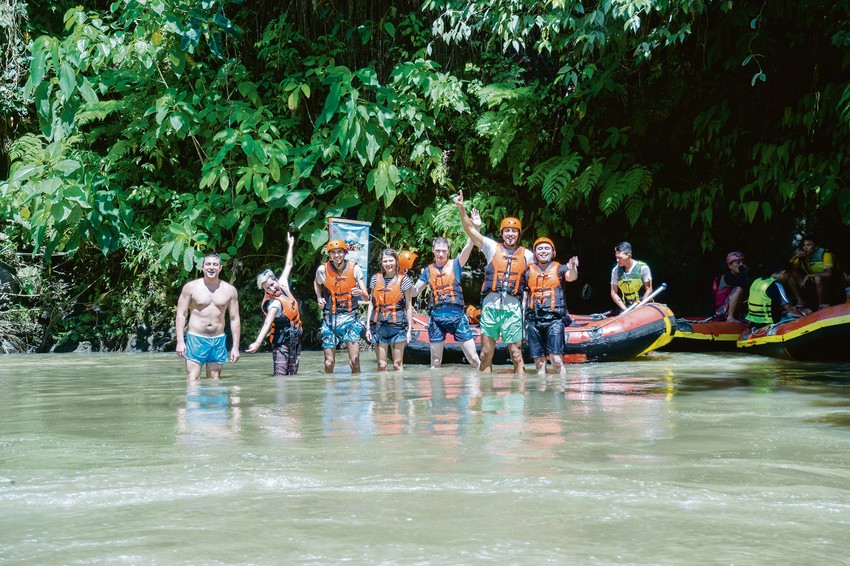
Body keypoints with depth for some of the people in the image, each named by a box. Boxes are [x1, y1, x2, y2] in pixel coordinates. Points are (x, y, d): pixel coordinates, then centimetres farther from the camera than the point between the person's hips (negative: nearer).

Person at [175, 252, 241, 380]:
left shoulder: (230, 290, 5)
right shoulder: (191, 287, -1)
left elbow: (234, 319, 8)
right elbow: (181, 314, -1)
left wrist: (235, 347, 4)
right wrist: (180, 342, -10)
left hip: (218, 341, 2)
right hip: (195, 339, -2)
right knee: (193, 380, -10)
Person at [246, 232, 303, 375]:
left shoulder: (283, 285, 1)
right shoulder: (273, 303, -22)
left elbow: (288, 265, 18)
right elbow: (267, 324, -39)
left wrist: (290, 245, 26)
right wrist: (257, 343, -54)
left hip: (295, 340, 8)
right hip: (281, 343, -8)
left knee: (292, 376, 7)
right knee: (280, 374, -16)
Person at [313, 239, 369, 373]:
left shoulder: (354, 268, -5)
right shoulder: (323, 269, -2)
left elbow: (366, 295, -6)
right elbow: (316, 283, 23)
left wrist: (360, 292, -28)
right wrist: (319, 298, 7)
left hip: (350, 317, -1)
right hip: (330, 318, 1)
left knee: (355, 361, -10)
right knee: (329, 362, 1)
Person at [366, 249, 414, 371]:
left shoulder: (403, 280, 1)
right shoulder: (376, 279, 10)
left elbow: (409, 306, 3)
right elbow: (371, 303, 14)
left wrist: (409, 328, -1)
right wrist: (368, 326, 9)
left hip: (397, 323, -3)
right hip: (379, 324, 3)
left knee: (397, 364, -1)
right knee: (381, 365, 3)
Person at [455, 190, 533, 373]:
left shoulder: (526, 255, 12)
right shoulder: (493, 248, 9)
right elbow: (470, 229, 2)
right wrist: (461, 208, -9)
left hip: (513, 307, 0)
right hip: (490, 305, 0)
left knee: (516, 354, 0)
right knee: (486, 353, 2)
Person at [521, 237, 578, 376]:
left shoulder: (559, 269, 8)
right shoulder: (528, 272, 15)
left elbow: (571, 277, -14)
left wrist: (573, 267, -38)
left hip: (554, 319, -3)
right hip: (533, 321, 3)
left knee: (557, 360, -13)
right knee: (539, 363, 3)